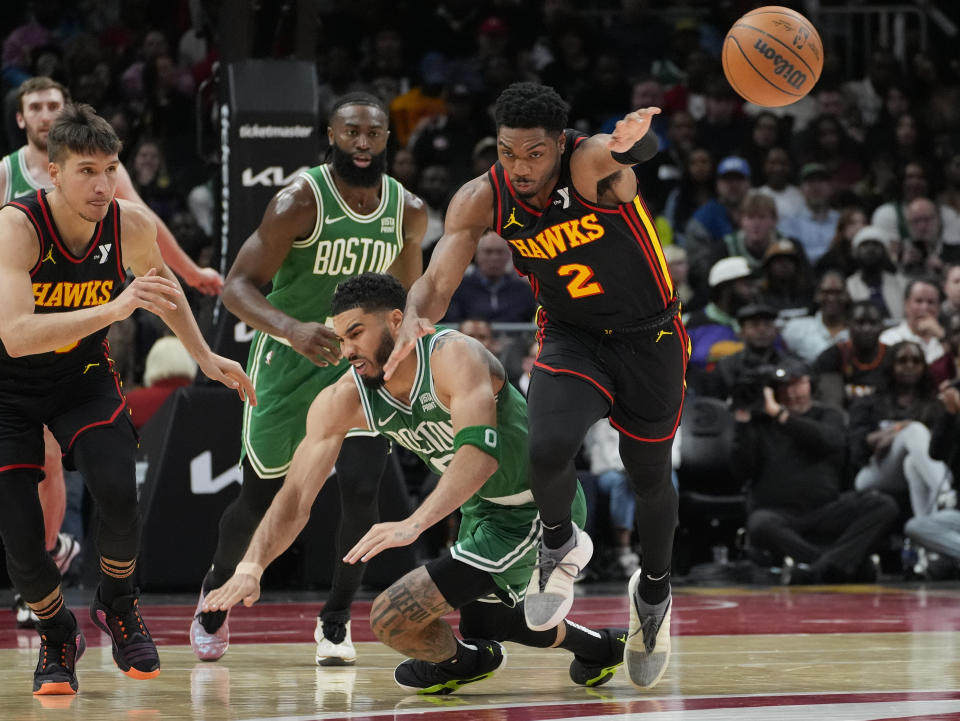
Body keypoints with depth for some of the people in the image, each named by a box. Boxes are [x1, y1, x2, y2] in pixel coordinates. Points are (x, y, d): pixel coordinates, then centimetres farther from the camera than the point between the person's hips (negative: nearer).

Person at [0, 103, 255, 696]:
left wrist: (204, 356, 13)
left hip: (84, 377, 3)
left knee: (119, 496, -22)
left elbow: (162, 284, 10)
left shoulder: (130, 226, -16)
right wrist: (114, 309, -51)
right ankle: (58, 638, 21)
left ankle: (118, 605, 9)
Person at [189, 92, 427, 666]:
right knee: (262, 498, 5)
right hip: (288, 359, -3)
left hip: (359, 358, 3)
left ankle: (336, 621, 2)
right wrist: (290, 328, -42)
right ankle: (217, 592, 34)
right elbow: (238, 286, -25)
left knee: (362, 489, -16)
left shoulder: (410, 212, -4)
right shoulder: (300, 202, -20)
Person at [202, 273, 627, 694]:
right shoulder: (342, 402, -9)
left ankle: (461, 662, 19)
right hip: (485, 507, 9)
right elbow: (296, 496, -11)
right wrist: (251, 566, -28)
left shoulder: (454, 355, -29)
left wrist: (414, 524, -57)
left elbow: (480, 452, -44)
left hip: (539, 512, -9)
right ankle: (598, 648, 52)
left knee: (393, 619, -15)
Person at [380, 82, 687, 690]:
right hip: (570, 338, 2)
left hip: (648, 338, -2)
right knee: (547, 450, -27)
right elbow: (437, 282, -18)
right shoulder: (482, 201, -17)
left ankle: (654, 589, 44)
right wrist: (415, 318, -43)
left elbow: (639, 149, -52)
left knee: (650, 479, 14)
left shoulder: (591, 164, -29)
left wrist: (632, 141, -79)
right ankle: (561, 545, 7)